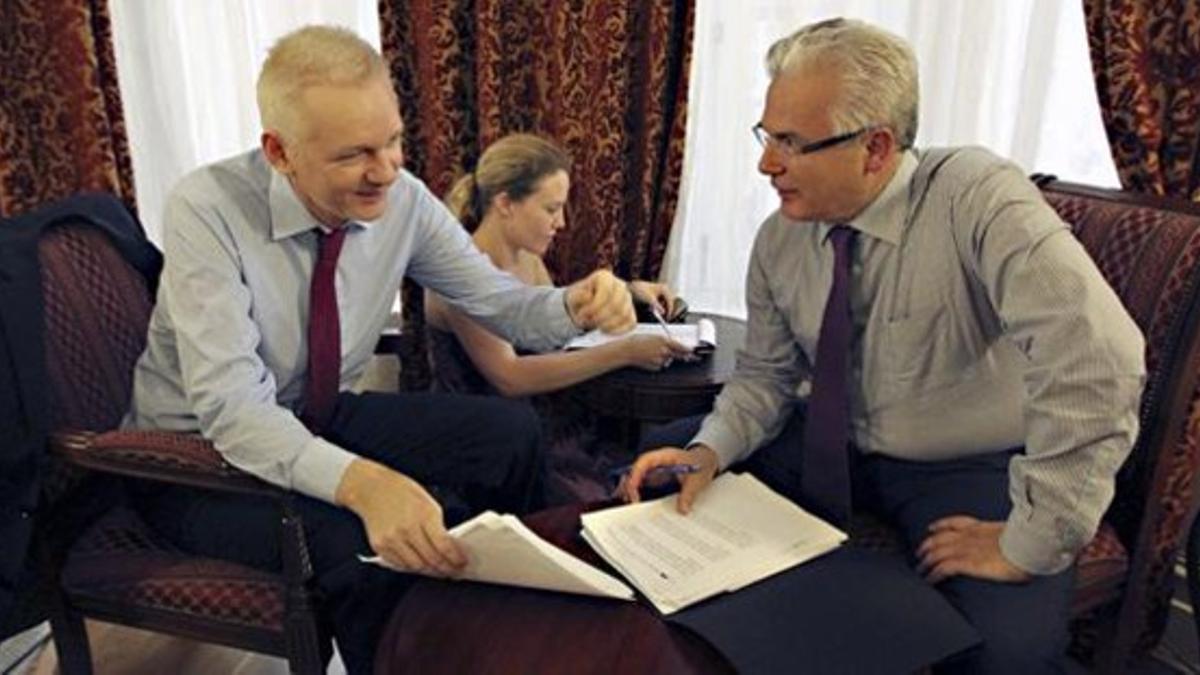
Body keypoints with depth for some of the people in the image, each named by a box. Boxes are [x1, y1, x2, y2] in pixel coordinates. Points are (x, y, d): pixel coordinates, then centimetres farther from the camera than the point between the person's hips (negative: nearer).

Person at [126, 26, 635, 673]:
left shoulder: (402, 199, -13)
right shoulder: (206, 210, -27)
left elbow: (497, 300, -3)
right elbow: (231, 407, -34)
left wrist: (575, 304, -27)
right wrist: (361, 482, -51)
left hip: (322, 418, 5)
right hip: (198, 451, -5)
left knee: (508, 433, -10)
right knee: (363, 547, -32)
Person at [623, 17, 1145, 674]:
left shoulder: (975, 197, -25)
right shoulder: (780, 238, -6)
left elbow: (1097, 361, -36)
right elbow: (766, 373, 4)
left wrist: (1030, 543, -31)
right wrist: (711, 450, -15)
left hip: (966, 473, -5)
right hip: (831, 449, 6)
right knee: (658, 460, 0)